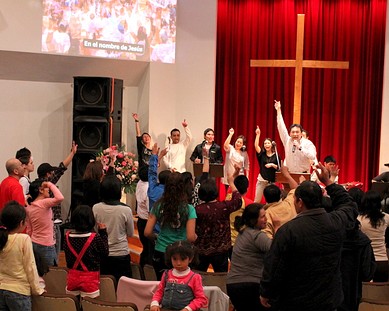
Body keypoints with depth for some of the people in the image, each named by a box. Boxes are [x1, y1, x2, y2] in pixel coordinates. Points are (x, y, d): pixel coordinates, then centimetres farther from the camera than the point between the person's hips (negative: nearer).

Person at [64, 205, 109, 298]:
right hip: (90, 280, -4)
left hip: (72, 278, 4)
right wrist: (103, 233, 2)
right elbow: (105, 253, -2)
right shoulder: (95, 238, -16)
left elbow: (67, 257, 7)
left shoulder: (68, 236, -4)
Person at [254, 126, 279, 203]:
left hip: (272, 180, -1)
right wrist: (258, 135, -17)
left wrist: (272, 165, -15)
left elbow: (279, 168, 0)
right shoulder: (262, 154, 3)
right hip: (261, 180, 1)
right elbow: (256, 146, -12)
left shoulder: (276, 155, 1)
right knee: (257, 200, 2)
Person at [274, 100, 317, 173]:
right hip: (288, 174, 2)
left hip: (303, 174, -2)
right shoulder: (287, 141, 4)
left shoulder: (308, 143, -5)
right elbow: (281, 127, 3)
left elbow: (312, 157, -18)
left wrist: (300, 147, -20)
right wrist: (278, 110, 2)